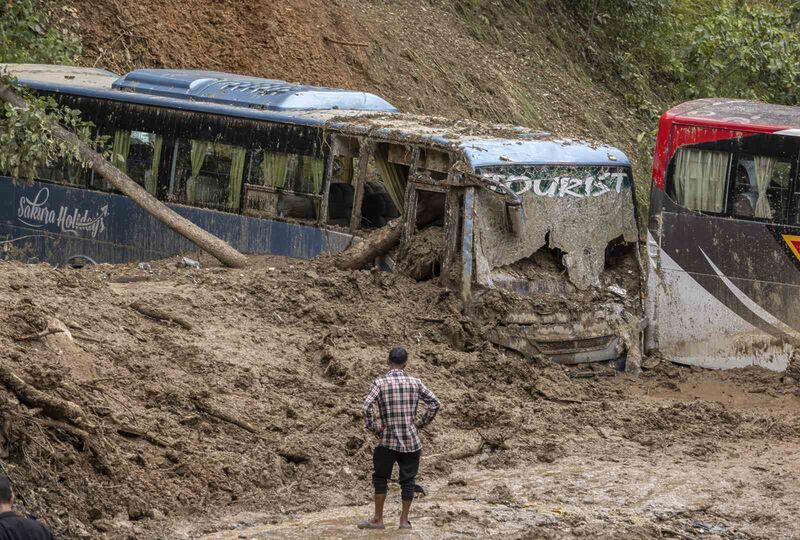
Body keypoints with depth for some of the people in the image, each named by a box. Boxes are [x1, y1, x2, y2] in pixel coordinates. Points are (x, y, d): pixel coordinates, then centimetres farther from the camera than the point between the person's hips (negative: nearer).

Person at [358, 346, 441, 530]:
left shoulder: (380, 382, -7)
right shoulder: (415, 382, 0)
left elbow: (366, 407, -19)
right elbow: (435, 404, 1)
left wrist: (372, 427, -6)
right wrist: (421, 423, 9)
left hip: (388, 441, -2)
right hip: (412, 442, 2)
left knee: (380, 477, 11)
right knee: (408, 480, 10)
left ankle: (378, 519, 11)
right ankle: (404, 520, 14)